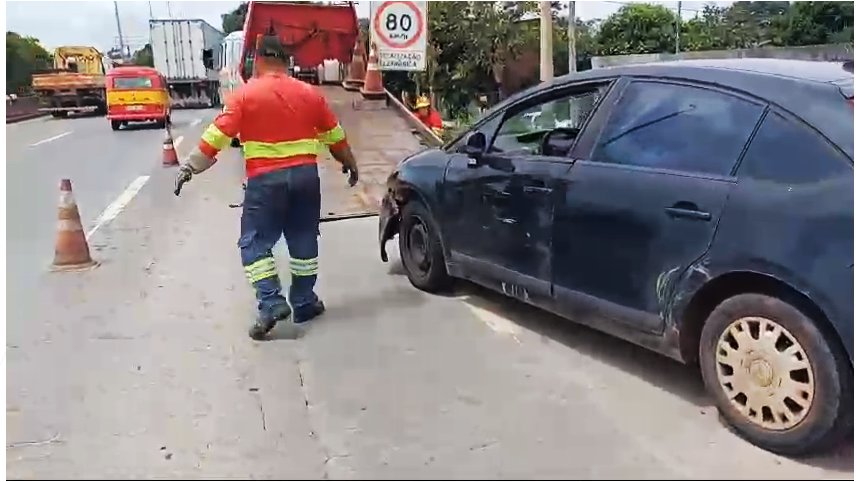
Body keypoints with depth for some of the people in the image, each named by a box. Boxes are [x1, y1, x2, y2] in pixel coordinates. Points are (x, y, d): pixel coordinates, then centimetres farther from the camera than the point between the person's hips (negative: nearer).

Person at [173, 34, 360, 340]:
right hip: (306, 175, 4)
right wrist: (350, 164, 31)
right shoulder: (310, 93, 8)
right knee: (303, 241, 14)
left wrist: (189, 167, -4)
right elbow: (335, 135, 16)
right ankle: (304, 303, 21)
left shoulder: (245, 94, -4)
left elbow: (218, 136, -8)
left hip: (265, 179, -4)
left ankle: (271, 303, -6)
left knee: (255, 243, 5)